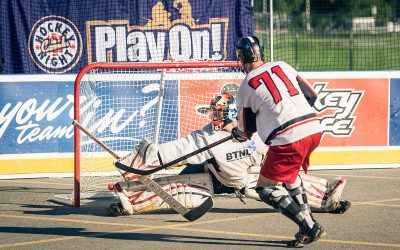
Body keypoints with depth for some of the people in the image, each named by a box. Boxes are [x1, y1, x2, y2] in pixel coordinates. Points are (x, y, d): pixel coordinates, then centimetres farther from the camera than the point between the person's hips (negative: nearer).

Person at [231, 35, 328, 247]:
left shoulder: (246, 88, 0)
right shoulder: (283, 66, 14)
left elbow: (246, 130, 12)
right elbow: (311, 96, 19)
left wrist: (238, 133, 35)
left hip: (289, 140, -7)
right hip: (314, 129, 7)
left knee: (266, 188, 5)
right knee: (289, 174, 30)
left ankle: (310, 228, -4)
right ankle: (309, 225, 22)